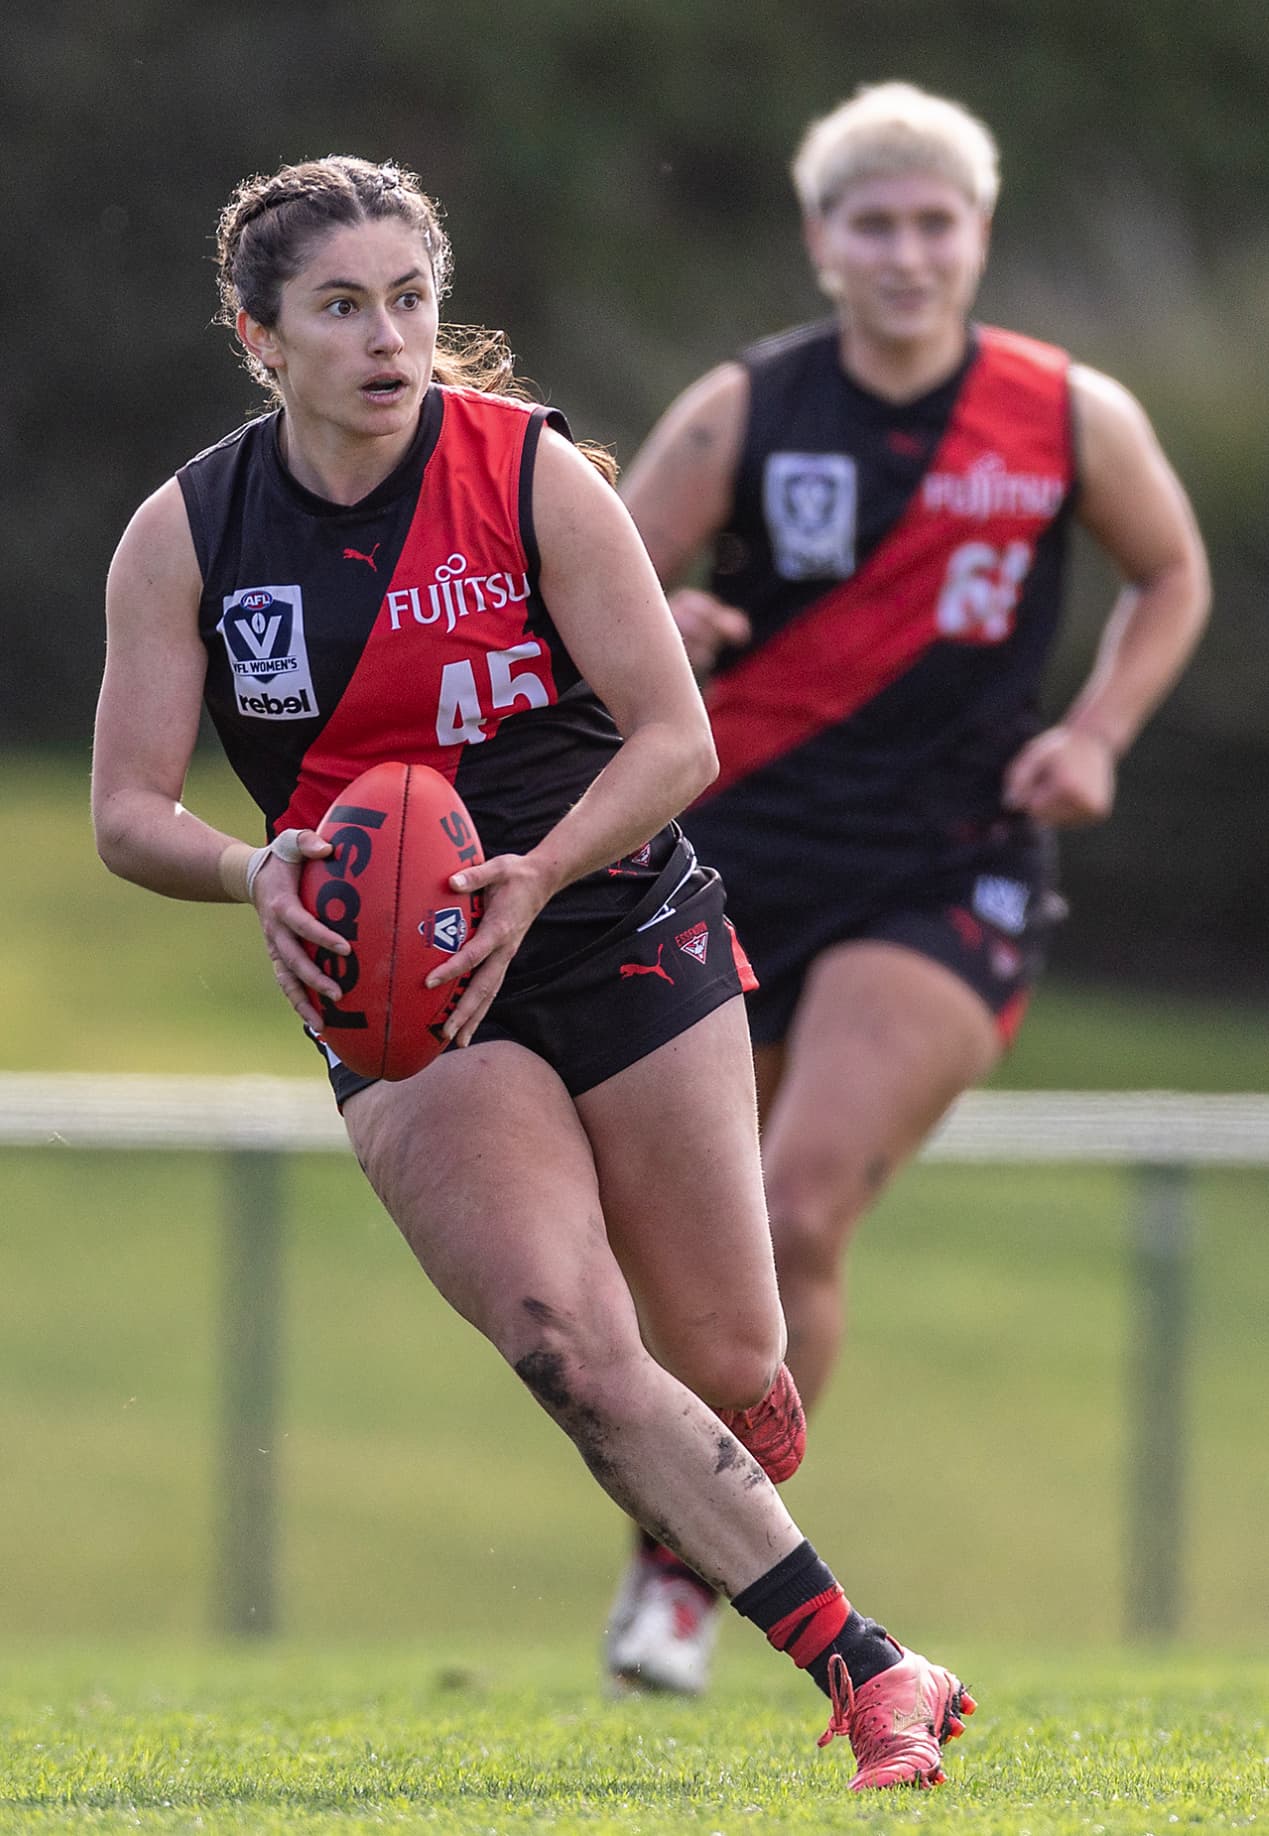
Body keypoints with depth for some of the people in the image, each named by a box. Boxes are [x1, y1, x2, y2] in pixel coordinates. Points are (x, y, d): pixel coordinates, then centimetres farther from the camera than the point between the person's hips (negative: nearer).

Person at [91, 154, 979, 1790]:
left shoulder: (532, 474, -8)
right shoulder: (186, 535, -3)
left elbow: (677, 738, -8)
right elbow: (129, 809, -2)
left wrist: (536, 874, -24)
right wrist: (260, 870, -23)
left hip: (618, 935, 0)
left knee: (727, 1371, 0)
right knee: (568, 1344, -23)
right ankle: (866, 1672, -19)